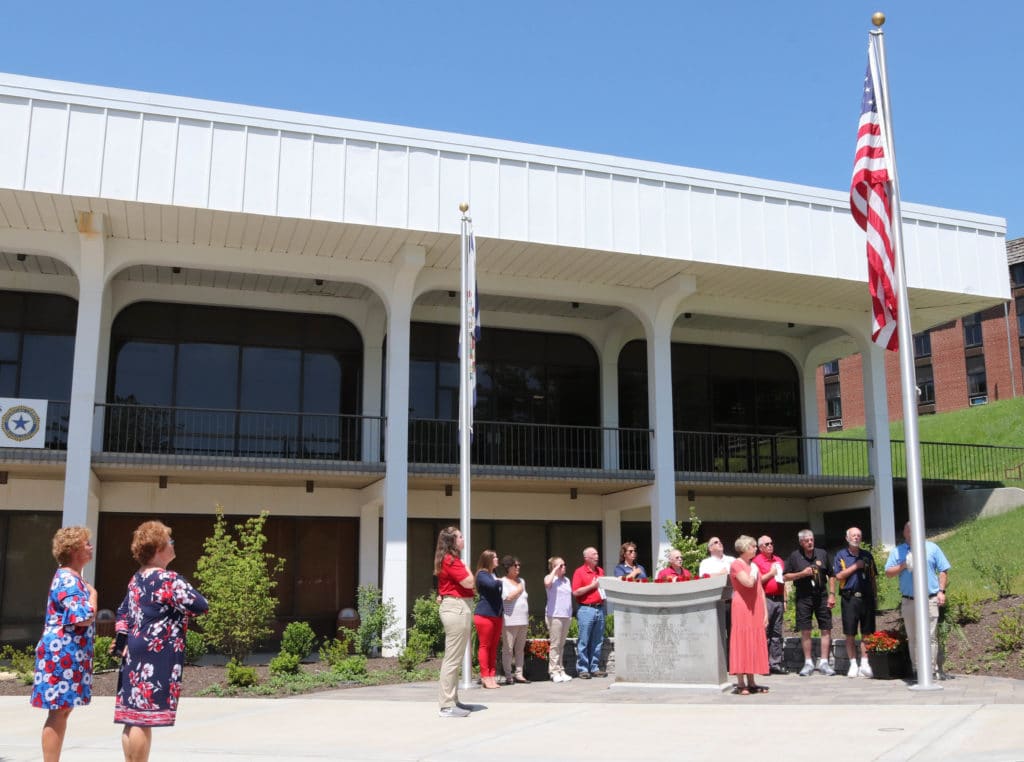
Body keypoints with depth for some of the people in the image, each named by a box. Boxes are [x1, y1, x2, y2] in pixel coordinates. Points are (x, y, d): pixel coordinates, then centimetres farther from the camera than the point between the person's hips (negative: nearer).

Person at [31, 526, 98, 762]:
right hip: (63, 654, -10)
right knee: (58, 712, -7)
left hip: (68, 654, 10)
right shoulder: (68, 580, -17)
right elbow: (84, 618, -24)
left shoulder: (72, 578, 16)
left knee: (62, 711, 13)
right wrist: (93, 594, -10)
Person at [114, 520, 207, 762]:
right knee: (144, 719, -5)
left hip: (135, 655, 9)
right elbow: (201, 606, -17)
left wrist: (122, 641, 16)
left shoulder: (137, 579, 13)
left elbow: (123, 612, 21)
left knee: (132, 718, 12)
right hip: (158, 657, -9)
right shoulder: (168, 579, -14)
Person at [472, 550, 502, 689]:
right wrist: (499, 582, -5)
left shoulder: (494, 575, 19)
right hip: (484, 615, -8)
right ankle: (485, 677, -3)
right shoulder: (482, 574, -7)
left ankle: (492, 676, 10)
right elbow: (492, 585, -26)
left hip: (496, 615, 8)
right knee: (485, 646, -4)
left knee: (494, 647, 7)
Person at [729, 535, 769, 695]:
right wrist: (754, 571, -5)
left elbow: (760, 590, 18)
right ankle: (740, 684, -5)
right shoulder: (736, 564, -7)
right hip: (742, 608, -8)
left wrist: (765, 611, 14)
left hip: (756, 608, 8)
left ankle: (751, 682, 11)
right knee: (742, 642, -7)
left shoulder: (753, 565, 18)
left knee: (755, 643, 7)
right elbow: (748, 583, -23)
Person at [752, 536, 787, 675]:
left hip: (778, 599, 6)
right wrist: (771, 573, -8)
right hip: (765, 599, -6)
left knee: (777, 633, 8)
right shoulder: (757, 561, -3)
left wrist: (784, 600, 18)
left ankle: (776, 663, 12)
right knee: (764, 632, -6)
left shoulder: (779, 561, 18)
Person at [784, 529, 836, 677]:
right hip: (803, 597, -2)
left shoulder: (822, 554, 7)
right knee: (805, 631, 0)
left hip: (821, 595, 2)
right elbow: (785, 577, 2)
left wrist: (832, 594, 4)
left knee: (826, 629, -1)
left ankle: (823, 662, 7)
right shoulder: (794, 556, 1)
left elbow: (831, 576, 12)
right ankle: (808, 663, 10)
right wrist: (802, 573, -12)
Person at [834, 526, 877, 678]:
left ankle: (865, 664, 6)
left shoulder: (867, 555, 16)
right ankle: (853, 664, 8)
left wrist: (875, 595, 11)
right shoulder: (841, 555, 6)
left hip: (867, 598, 3)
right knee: (850, 634, 0)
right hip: (850, 598, -3)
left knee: (867, 633, 1)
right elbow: (839, 576, -6)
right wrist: (856, 566, -8)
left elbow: (873, 577, 18)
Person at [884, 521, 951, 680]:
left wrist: (941, 591, -2)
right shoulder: (897, 551, 12)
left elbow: (943, 571, 8)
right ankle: (917, 670, 11)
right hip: (909, 601, 2)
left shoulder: (932, 548, 9)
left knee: (931, 637, -5)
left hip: (930, 599, -2)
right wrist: (903, 565, -9)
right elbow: (888, 572, 6)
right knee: (913, 638, 5)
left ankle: (935, 669, -1)